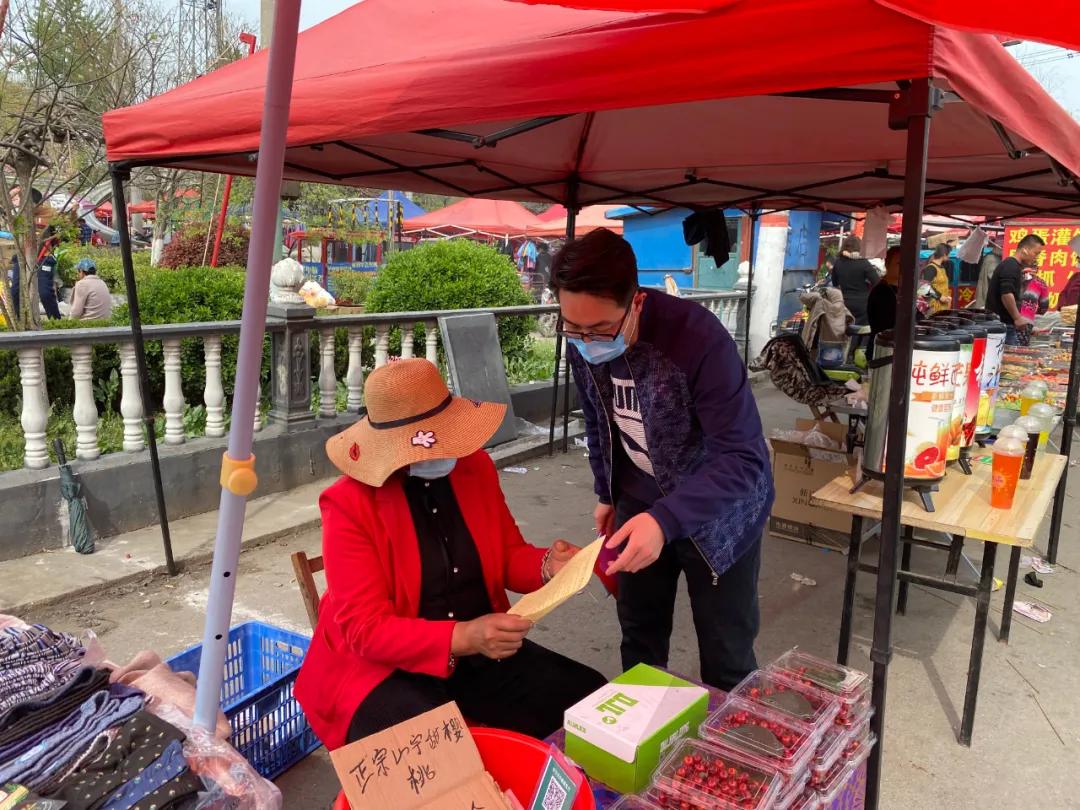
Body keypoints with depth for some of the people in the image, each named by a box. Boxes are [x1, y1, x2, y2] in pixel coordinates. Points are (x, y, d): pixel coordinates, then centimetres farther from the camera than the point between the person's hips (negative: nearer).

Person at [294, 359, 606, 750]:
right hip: (385, 667, -5)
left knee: (589, 698, -9)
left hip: (481, 653, 5)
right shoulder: (350, 502, -16)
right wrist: (461, 638, -33)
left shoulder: (476, 466, -1)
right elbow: (364, 628, -19)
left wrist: (548, 565, -14)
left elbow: (507, 555, 10)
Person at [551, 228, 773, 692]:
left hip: (720, 510, -5)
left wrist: (666, 520, -44)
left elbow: (744, 458, -33)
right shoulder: (582, 344, -12)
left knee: (726, 657, 6)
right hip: (639, 502, 5)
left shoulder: (699, 339, -32)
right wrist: (607, 494, 13)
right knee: (639, 636, 18)